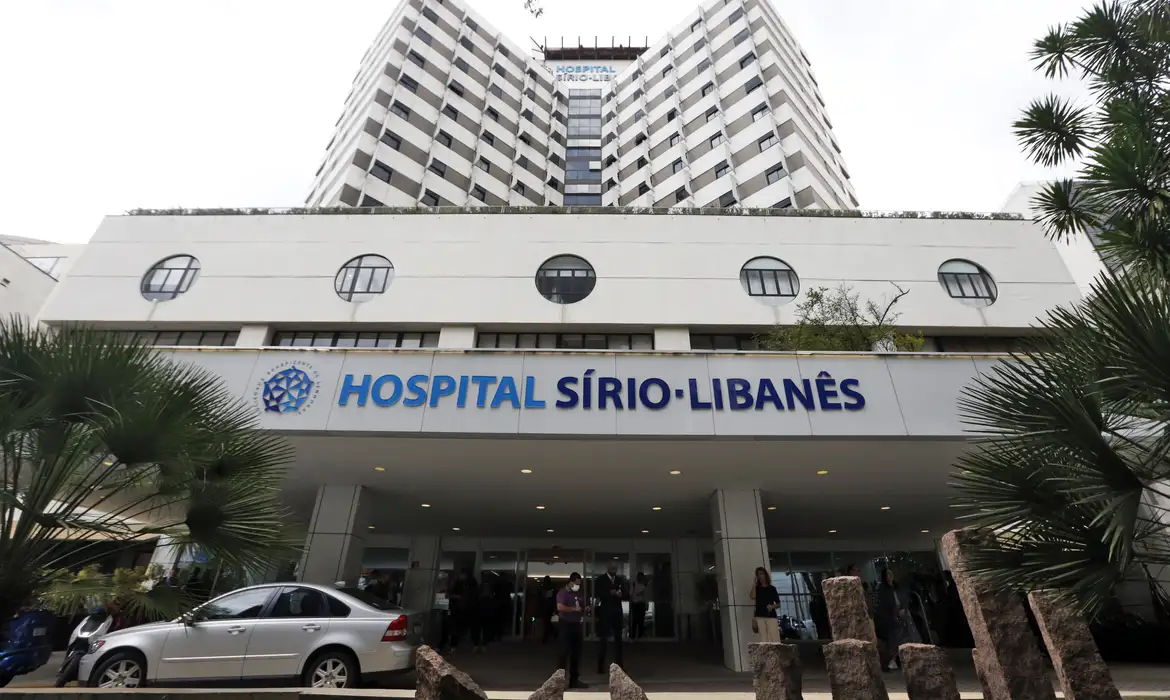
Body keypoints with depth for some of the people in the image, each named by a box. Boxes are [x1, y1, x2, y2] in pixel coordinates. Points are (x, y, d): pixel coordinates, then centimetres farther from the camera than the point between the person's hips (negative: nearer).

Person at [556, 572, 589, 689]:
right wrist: (574, 609, -17)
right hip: (565, 625, -7)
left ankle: (574, 680, 19)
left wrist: (584, 611, 0)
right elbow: (560, 607, -23)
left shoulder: (580, 594, 13)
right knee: (565, 652, -5)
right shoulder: (563, 593, -7)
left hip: (577, 625, 7)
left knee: (577, 653, 9)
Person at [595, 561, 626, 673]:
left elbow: (625, 594, 8)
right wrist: (610, 593, -22)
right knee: (603, 639, 0)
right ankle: (601, 667, 6)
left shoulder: (620, 580, 10)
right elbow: (597, 593, -12)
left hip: (617, 612, 4)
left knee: (618, 639, 10)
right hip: (605, 612, -4)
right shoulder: (600, 579, -2)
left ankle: (619, 665, 20)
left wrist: (620, 594, -14)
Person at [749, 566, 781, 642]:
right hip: (760, 617, 1)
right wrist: (754, 584, -3)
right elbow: (753, 597, -9)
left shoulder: (772, 588, 10)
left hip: (771, 616, -1)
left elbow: (778, 604, 11)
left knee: (774, 638, -10)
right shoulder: (757, 588, 12)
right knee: (763, 638, -4)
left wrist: (772, 606, -10)